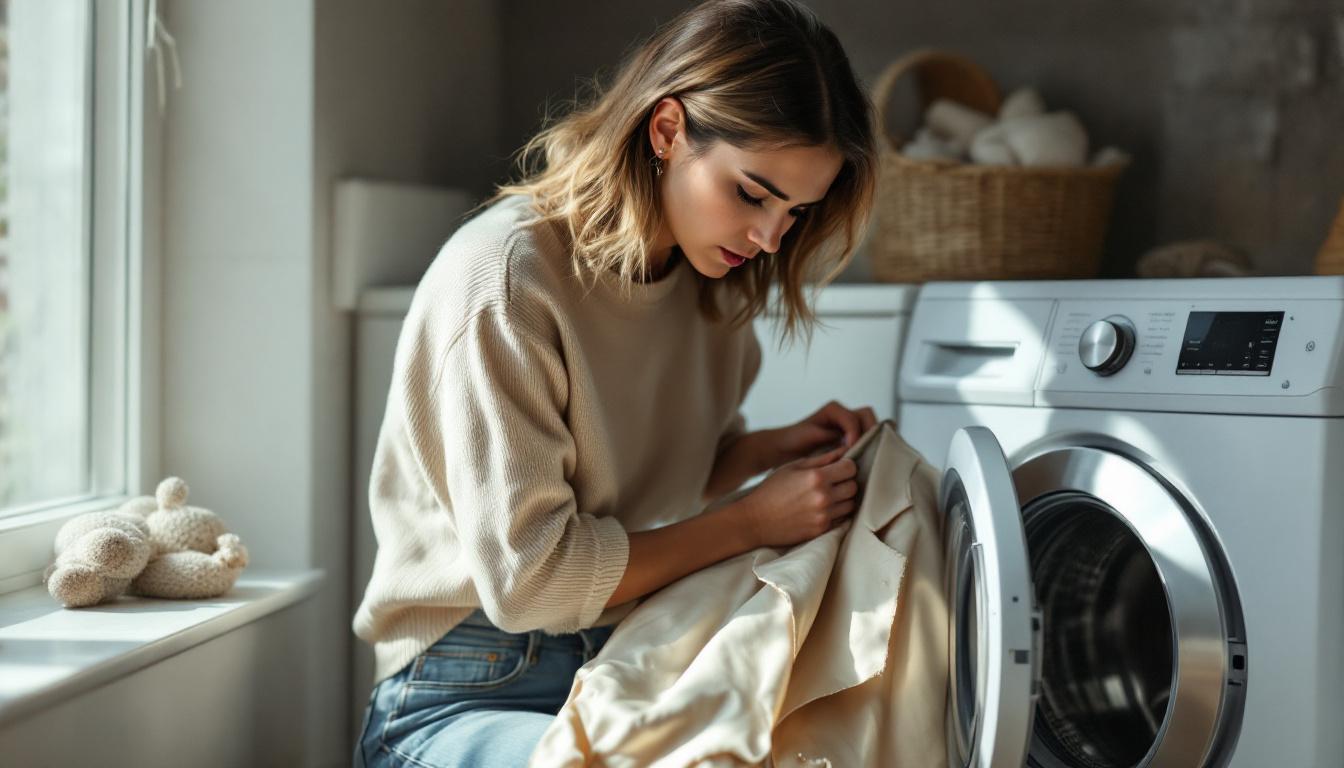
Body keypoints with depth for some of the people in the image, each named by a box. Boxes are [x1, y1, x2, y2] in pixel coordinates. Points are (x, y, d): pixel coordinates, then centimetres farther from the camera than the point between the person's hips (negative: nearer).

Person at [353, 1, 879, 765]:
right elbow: (530, 576, -19)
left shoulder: (710, 281, 5)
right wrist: (756, 520, -15)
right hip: (472, 696, -7)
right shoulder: (504, 279, -19)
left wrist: (778, 448, 0)